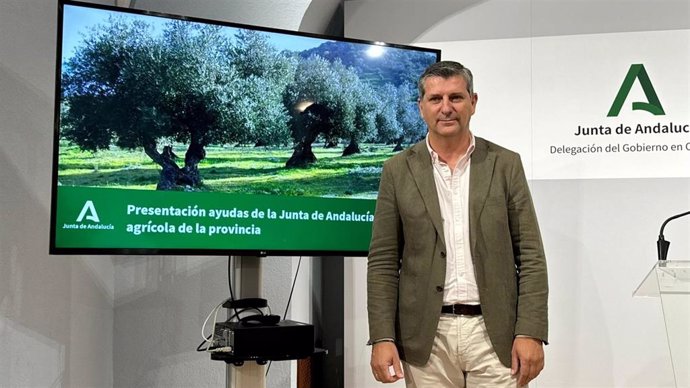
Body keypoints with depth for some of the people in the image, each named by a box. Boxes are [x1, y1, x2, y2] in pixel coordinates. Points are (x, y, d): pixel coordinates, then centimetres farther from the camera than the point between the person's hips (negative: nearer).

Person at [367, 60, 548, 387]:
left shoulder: (505, 164, 4)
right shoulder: (398, 171, 3)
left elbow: (530, 255, 1)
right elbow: (383, 262, 2)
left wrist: (530, 333, -7)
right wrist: (382, 338, -5)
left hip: (496, 334, 0)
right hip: (426, 336, 0)